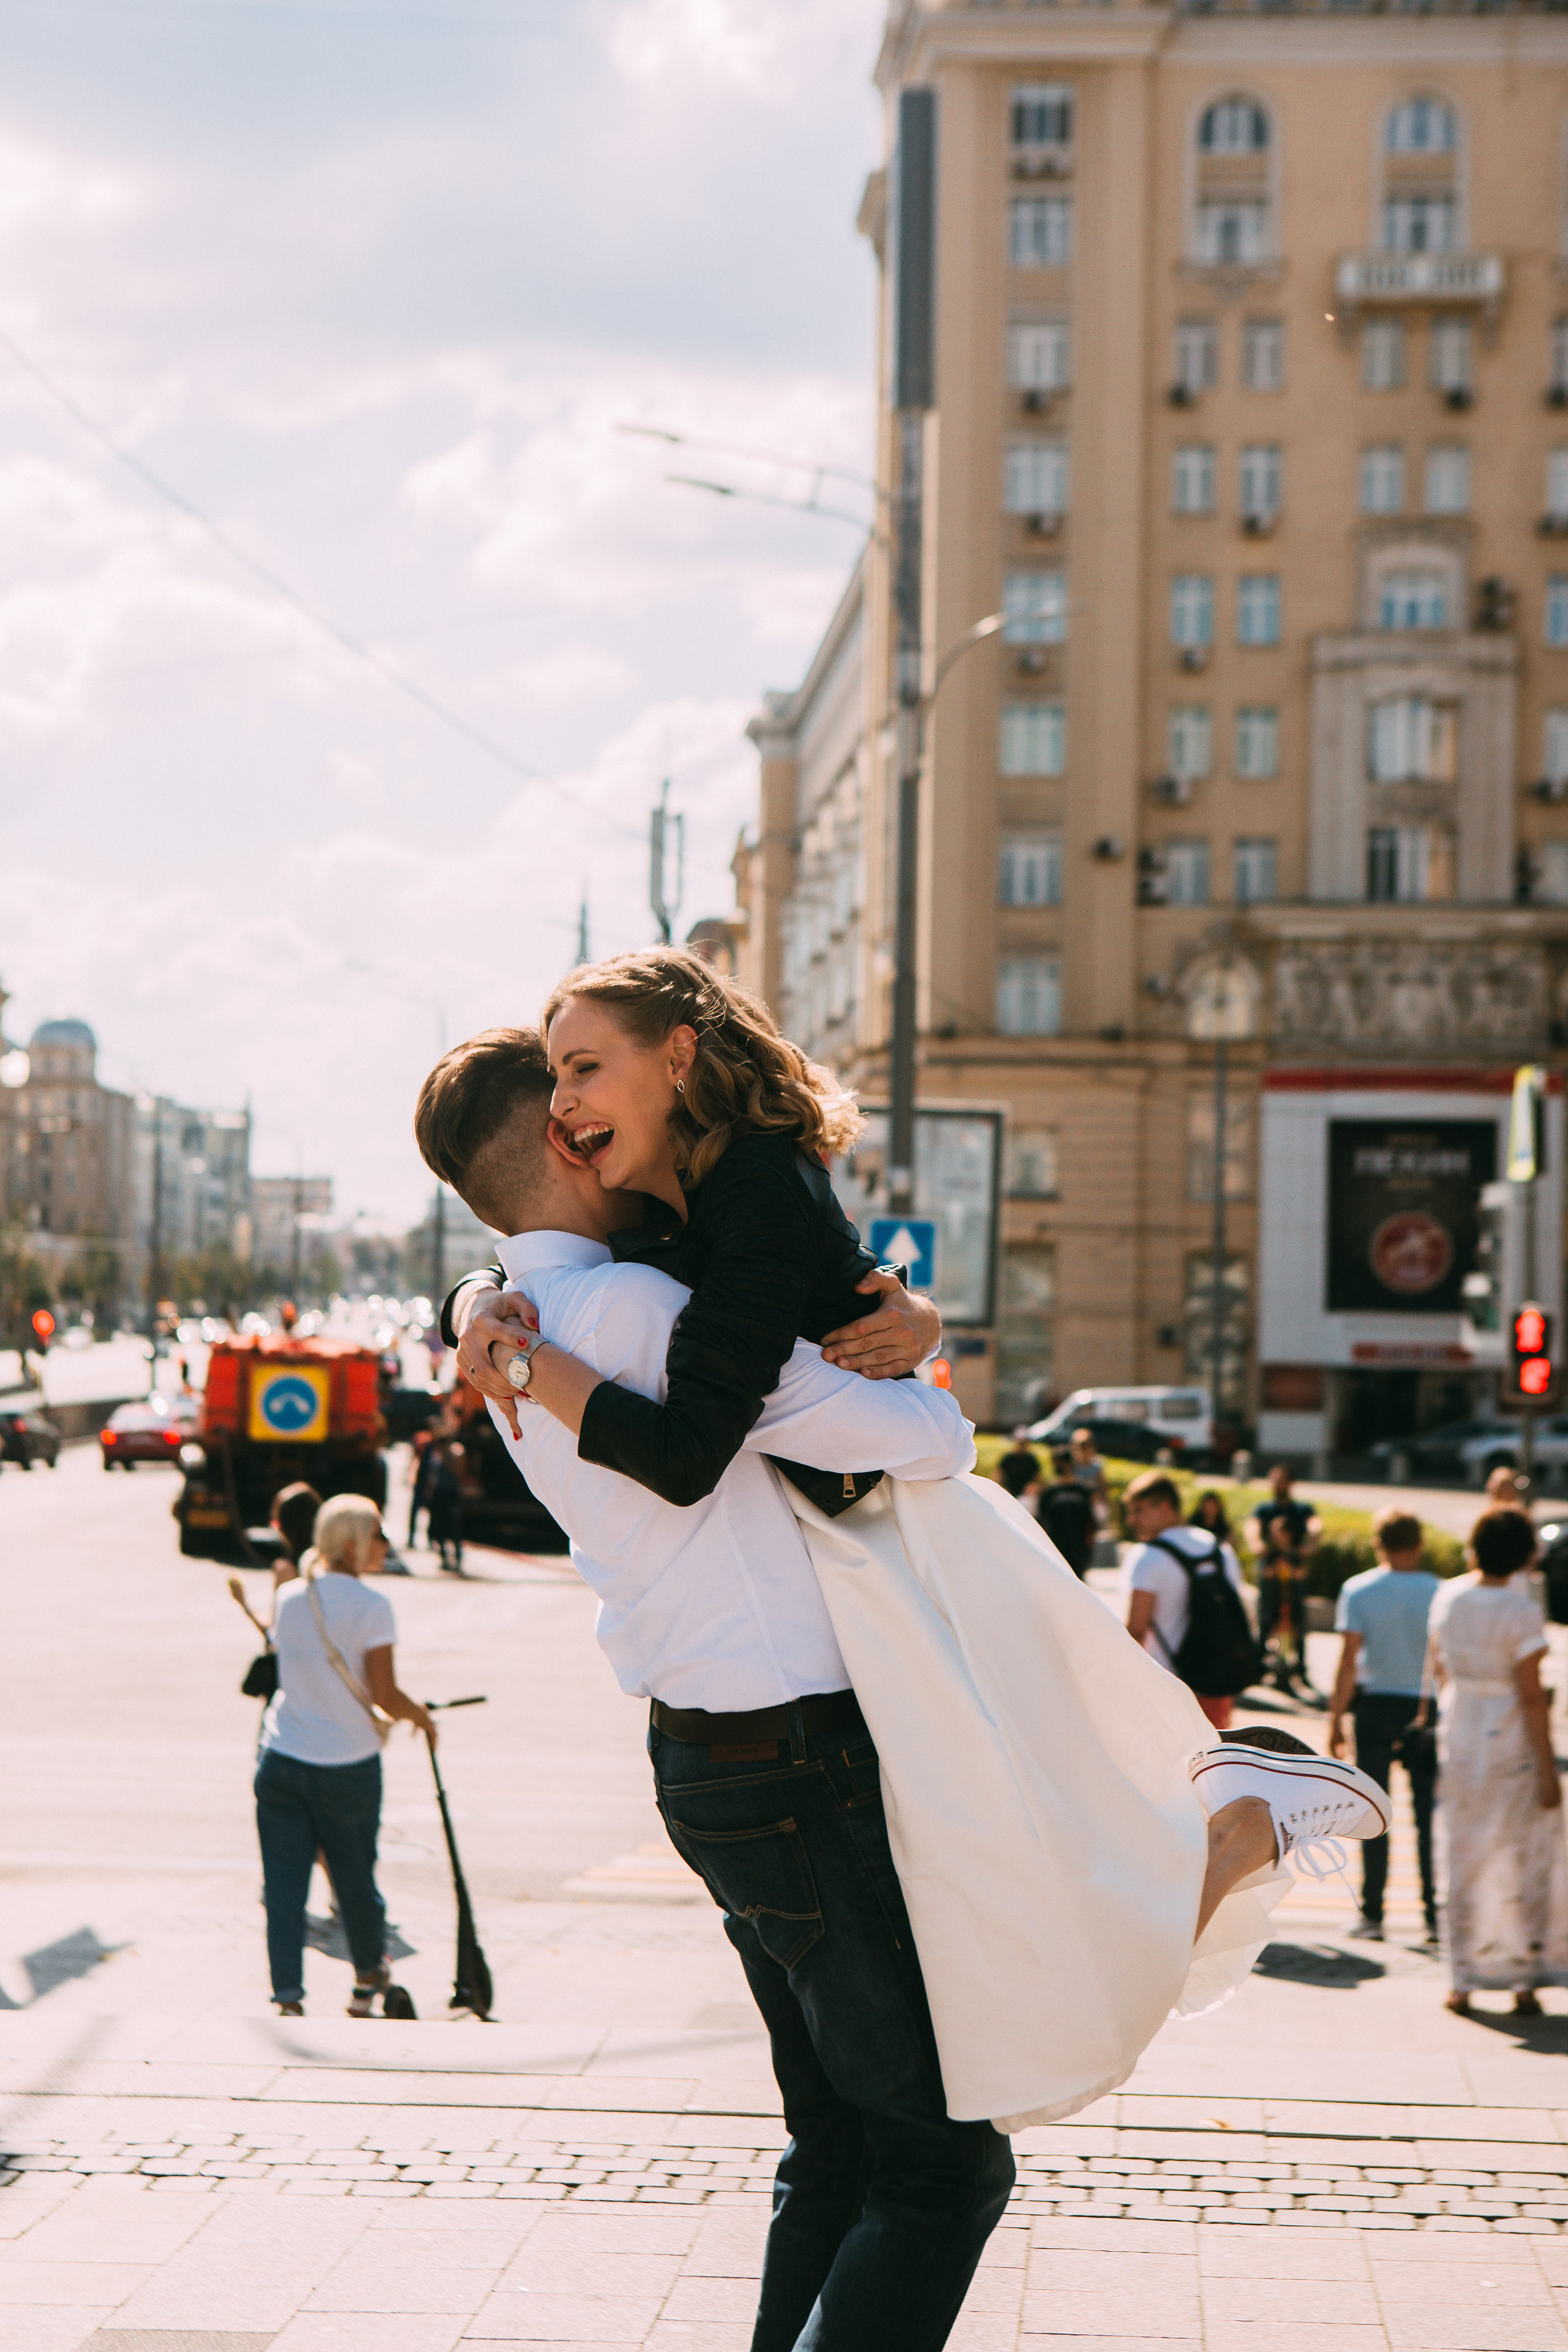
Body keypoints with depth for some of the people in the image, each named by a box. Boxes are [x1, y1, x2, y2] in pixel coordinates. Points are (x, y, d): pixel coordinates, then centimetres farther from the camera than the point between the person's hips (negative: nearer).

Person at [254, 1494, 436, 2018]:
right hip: (347, 1765, -3)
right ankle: (369, 1980, 34)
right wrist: (420, 1716, 5)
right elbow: (383, 1693, -14)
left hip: (282, 1759, 3)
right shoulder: (370, 1606, -12)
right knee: (355, 1878, 15)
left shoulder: (290, 1597, 3)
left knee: (284, 1884, 3)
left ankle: (288, 1999, -3)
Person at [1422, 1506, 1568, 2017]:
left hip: (1460, 1733, 5)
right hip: (1512, 1741, -5)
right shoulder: (1520, 1611, -18)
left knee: (1465, 1859, 13)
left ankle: (1464, 1983, 15)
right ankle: (1525, 1982, 10)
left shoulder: (1449, 1597, -2)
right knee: (1526, 1860, 8)